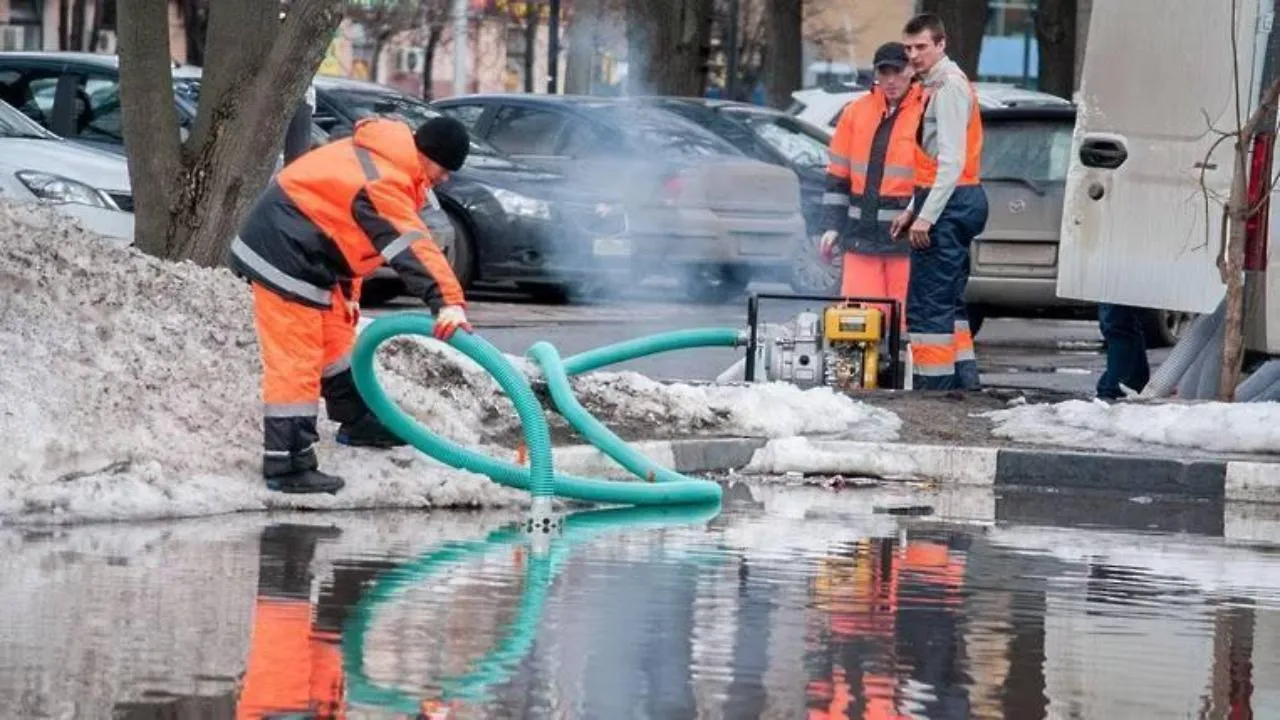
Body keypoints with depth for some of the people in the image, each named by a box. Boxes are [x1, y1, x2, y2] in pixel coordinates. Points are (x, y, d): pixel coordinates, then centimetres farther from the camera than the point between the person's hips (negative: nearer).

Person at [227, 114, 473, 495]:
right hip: (284, 260, -11)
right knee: (295, 363, -11)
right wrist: (448, 301, -47)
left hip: (305, 252, 11)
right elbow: (412, 249, -38)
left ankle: (358, 421, 43)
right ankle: (287, 467, -11)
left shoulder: (380, 157, 10)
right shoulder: (382, 182, -25)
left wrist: (348, 290, 21)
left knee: (336, 339, 25)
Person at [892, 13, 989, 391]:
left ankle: (933, 383, -12)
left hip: (948, 203, -11)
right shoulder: (936, 85, 20)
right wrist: (913, 210, 22)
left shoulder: (949, 86, -12)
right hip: (962, 200, 11)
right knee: (948, 302, 15)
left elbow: (951, 160, -19)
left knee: (929, 303, -11)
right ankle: (964, 379, 17)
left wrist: (927, 215, -22)